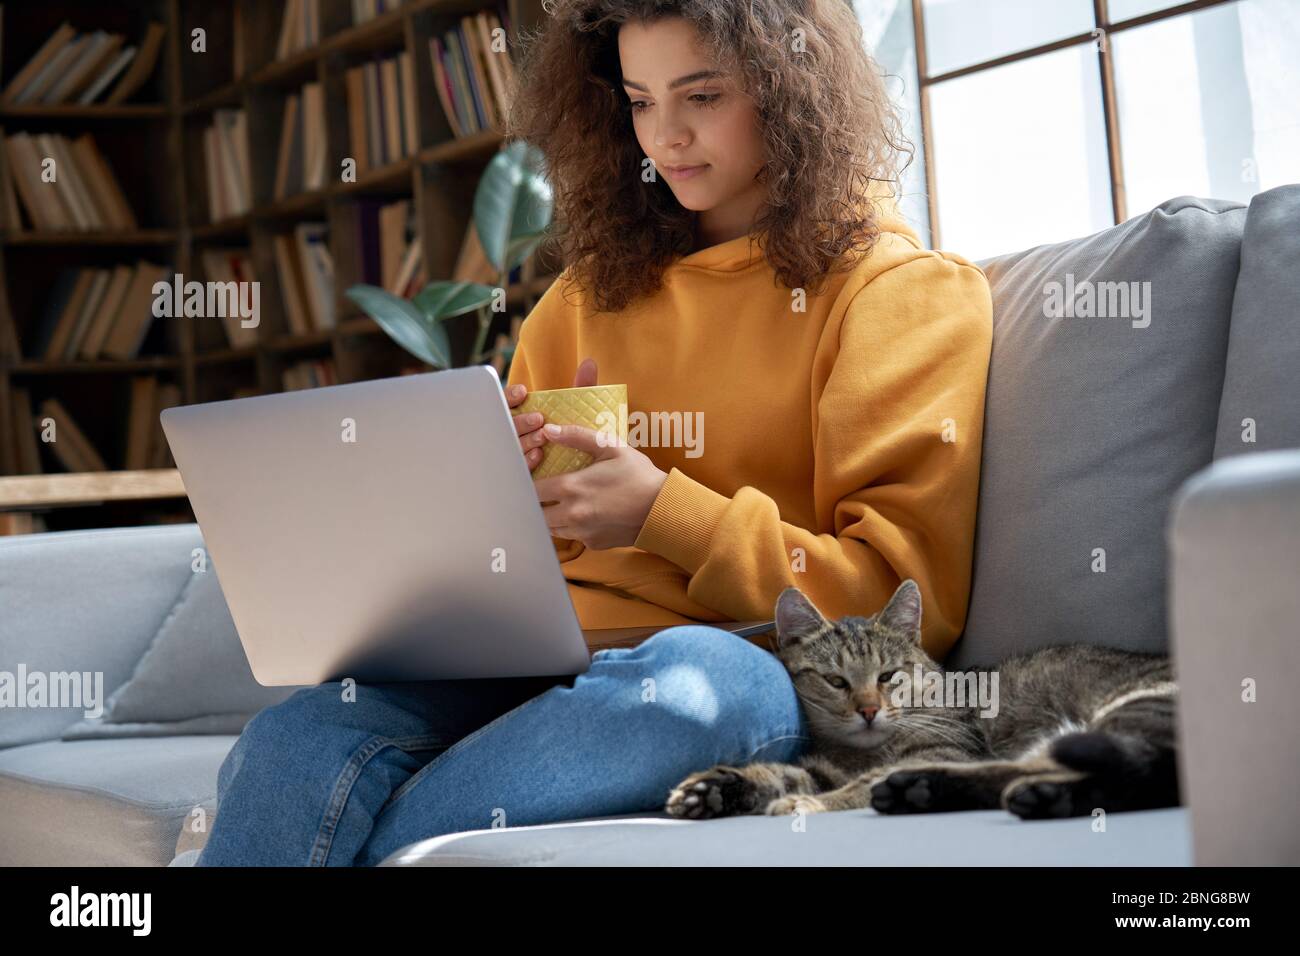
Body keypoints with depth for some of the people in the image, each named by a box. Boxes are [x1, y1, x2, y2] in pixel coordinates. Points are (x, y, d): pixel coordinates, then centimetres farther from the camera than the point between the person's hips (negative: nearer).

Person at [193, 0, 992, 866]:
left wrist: (664, 514, -10)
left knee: (697, 675, -41)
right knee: (295, 743, -28)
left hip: (743, 672, -3)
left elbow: (910, 598, -1)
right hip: (547, 660, 4)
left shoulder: (909, 291, 7)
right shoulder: (597, 290, 25)